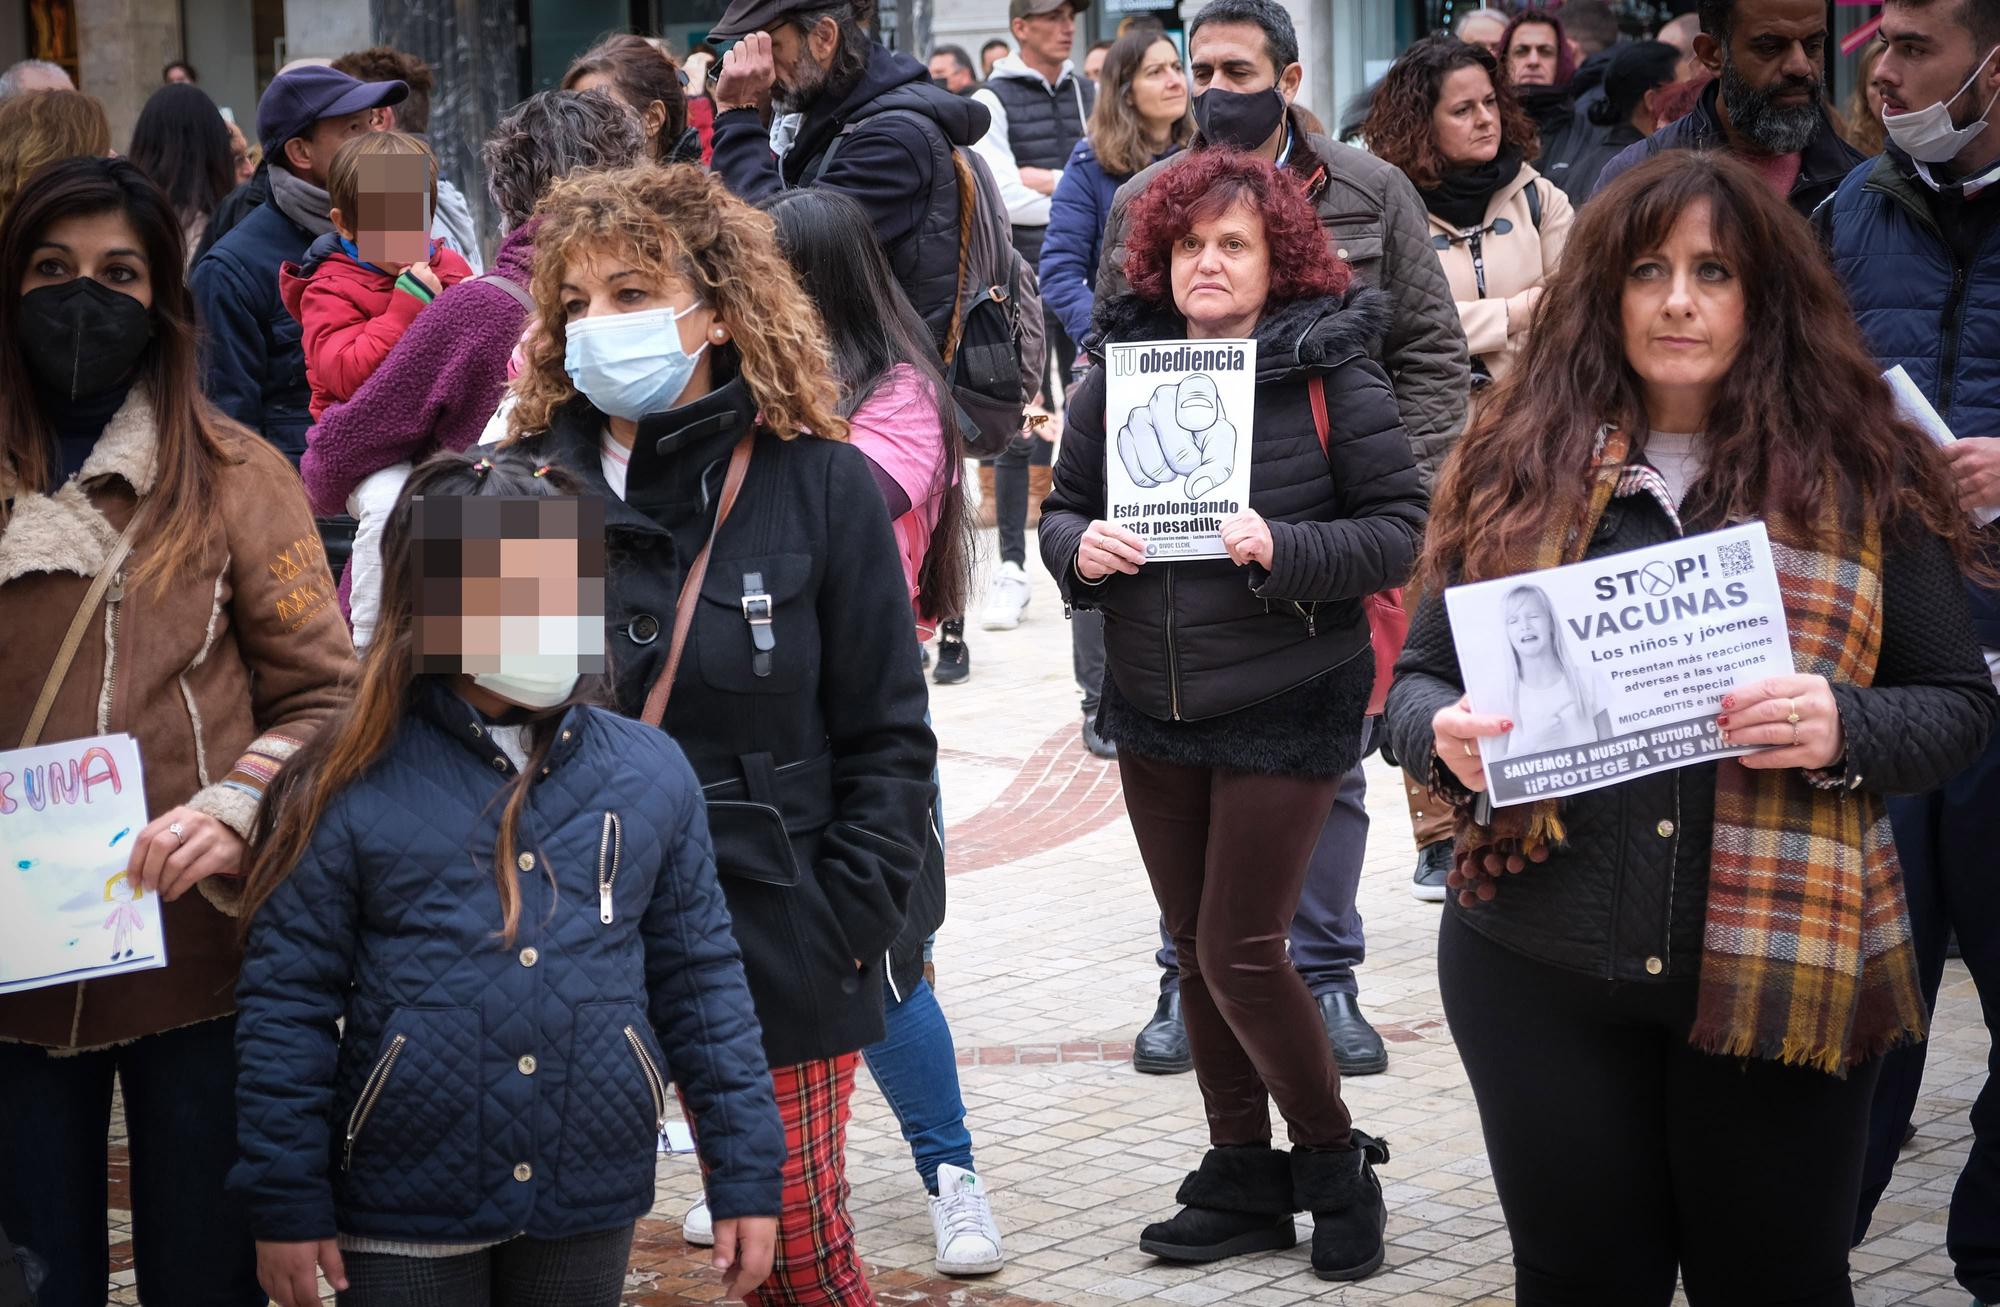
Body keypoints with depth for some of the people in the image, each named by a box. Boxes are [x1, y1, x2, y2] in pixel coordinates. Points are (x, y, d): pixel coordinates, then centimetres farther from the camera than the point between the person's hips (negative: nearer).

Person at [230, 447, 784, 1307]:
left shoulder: (650, 776, 1)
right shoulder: (348, 792, -8)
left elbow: (701, 982, 5)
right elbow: (286, 1000, -4)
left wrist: (746, 1177, 4)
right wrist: (286, 1204, -4)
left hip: (591, 1212, 3)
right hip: (405, 1222, -2)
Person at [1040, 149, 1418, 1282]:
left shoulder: (1331, 371, -9)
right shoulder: (1119, 371, 3)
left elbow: (1399, 529, -10)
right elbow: (1064, 508, 10)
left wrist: (1284, 551, -26)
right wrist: (1079, 548, -13)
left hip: (1287, 710, -5)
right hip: (1153, 715, 5)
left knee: (1238, 951, -7)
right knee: (1197, 951, 12)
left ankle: (1335, 1162, 15)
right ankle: (1244, 1178, 26)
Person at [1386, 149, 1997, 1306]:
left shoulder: (1861, 473, 1)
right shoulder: (1516, 463, 5)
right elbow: (1418, 677, 9)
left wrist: (1843, 730, -17)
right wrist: (1444, 735, -14)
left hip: (1782, 974, -1)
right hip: (1542, 965, 1)